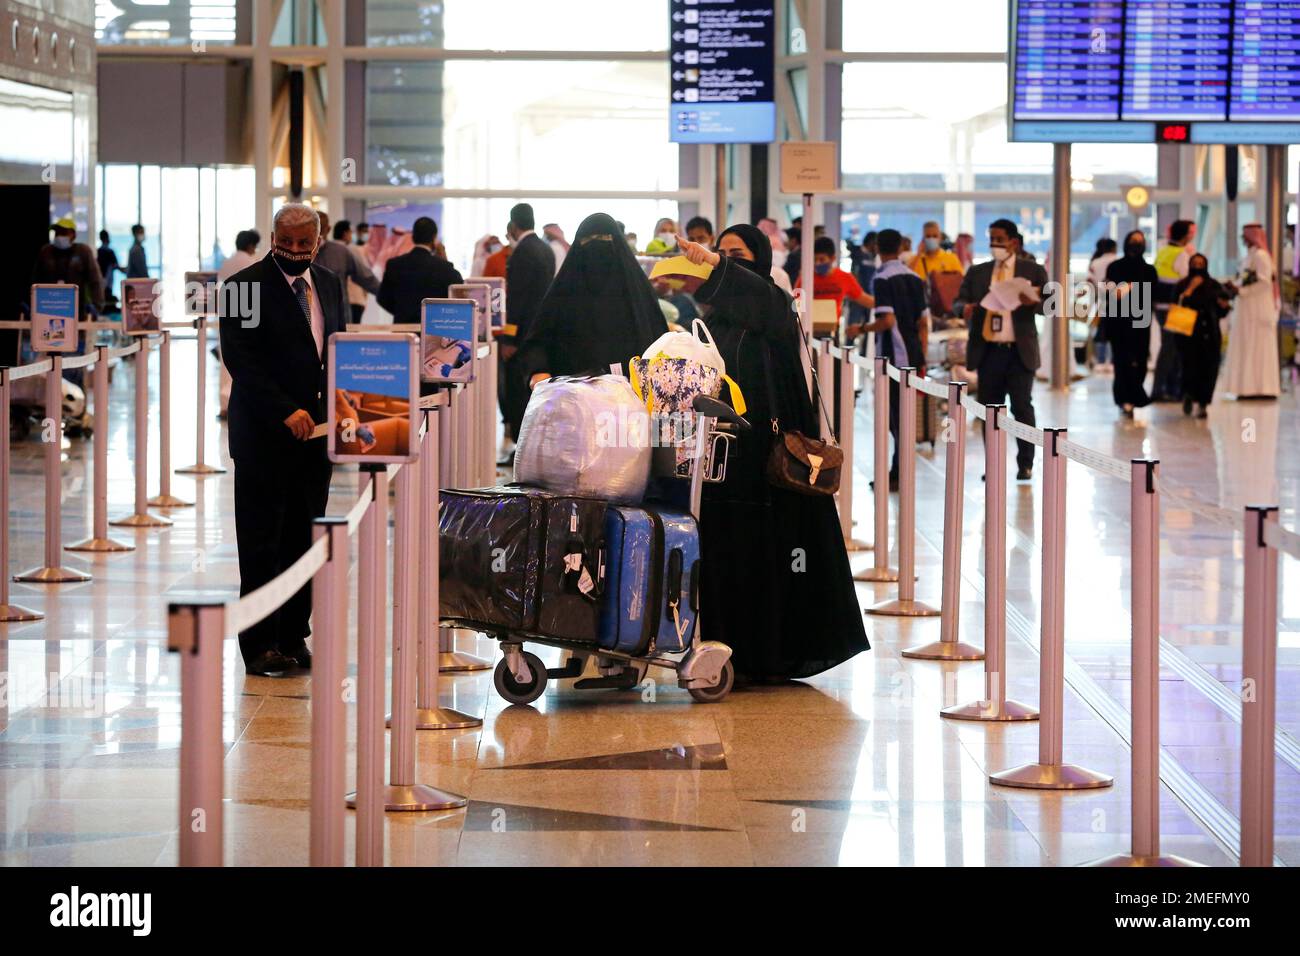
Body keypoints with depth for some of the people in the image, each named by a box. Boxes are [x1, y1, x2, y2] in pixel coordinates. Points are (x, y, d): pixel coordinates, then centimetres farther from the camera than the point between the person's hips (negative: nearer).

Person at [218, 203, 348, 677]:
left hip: (314, 430, 5)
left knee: (304, 540, 6)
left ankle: (294, 638, 12)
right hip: (264, 435, -5)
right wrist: (286, 411, -20)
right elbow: (240, 359, -13)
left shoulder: (330, 285, 13)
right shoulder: (245, 286, -6)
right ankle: (260, 646, 2)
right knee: (261, 543, -1)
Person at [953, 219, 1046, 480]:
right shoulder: (976, 273, 13)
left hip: (1019, 351, -3)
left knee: (1022, 407, -2)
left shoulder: (1034, 271, 5)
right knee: (990, 409, 5)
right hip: (988, 351, 3)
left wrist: (1034, 302, -24)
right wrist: (964, 307, -15)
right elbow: (957, 301, 9)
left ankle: (1025, 463, 7)